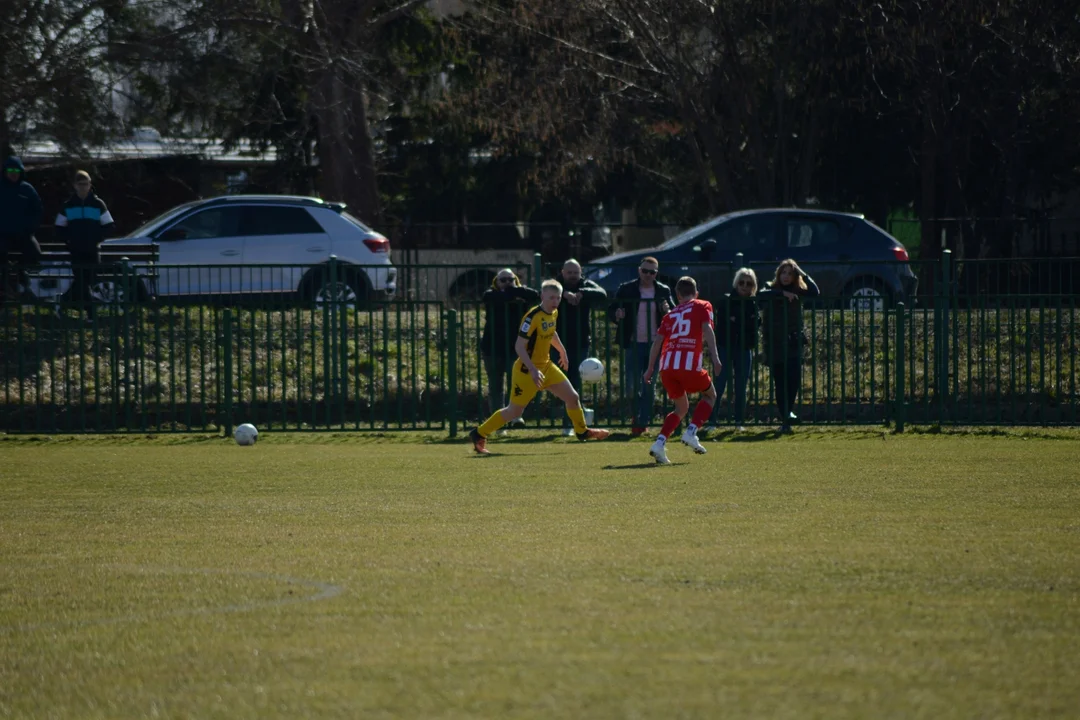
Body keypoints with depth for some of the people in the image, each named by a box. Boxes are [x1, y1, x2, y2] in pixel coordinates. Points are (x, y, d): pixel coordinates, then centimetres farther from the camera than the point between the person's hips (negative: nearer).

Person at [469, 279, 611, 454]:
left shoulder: (553, 313, 2)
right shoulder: (532, 317, -24)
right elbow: (519, 346, -26)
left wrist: (562, 352, 31)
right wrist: (533, 370, -32)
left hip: (546, 365, 8)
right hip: (527, 369, -8)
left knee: (572, 397, 7)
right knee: (515, 410, -3)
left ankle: (582, 431, 30)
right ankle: (479, 435, 11)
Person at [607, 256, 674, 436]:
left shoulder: (663, 291, 5)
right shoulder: (626, 290, 2)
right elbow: (611, 310, 3)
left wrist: (667, 311, -18)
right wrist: (616, 315, -20)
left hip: (654, 345, 1)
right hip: (633, 345, -1)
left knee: (649, 386, 3)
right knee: (632, 384, -4)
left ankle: (643, 423, 8)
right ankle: (637, 417, 17)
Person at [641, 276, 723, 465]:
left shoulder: (671, 314, 24)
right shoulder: (702, 307, 13)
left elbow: (658, 341, 17)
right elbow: (707, 329, -5)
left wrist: (650, 369, 17)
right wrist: (715, 356, -13)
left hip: (667, 366, 4)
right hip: (689, 365, -4)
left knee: (681, 407, 21)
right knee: (710, 395, 21)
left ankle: (660, 443, -1)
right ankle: (691, 432, -1)